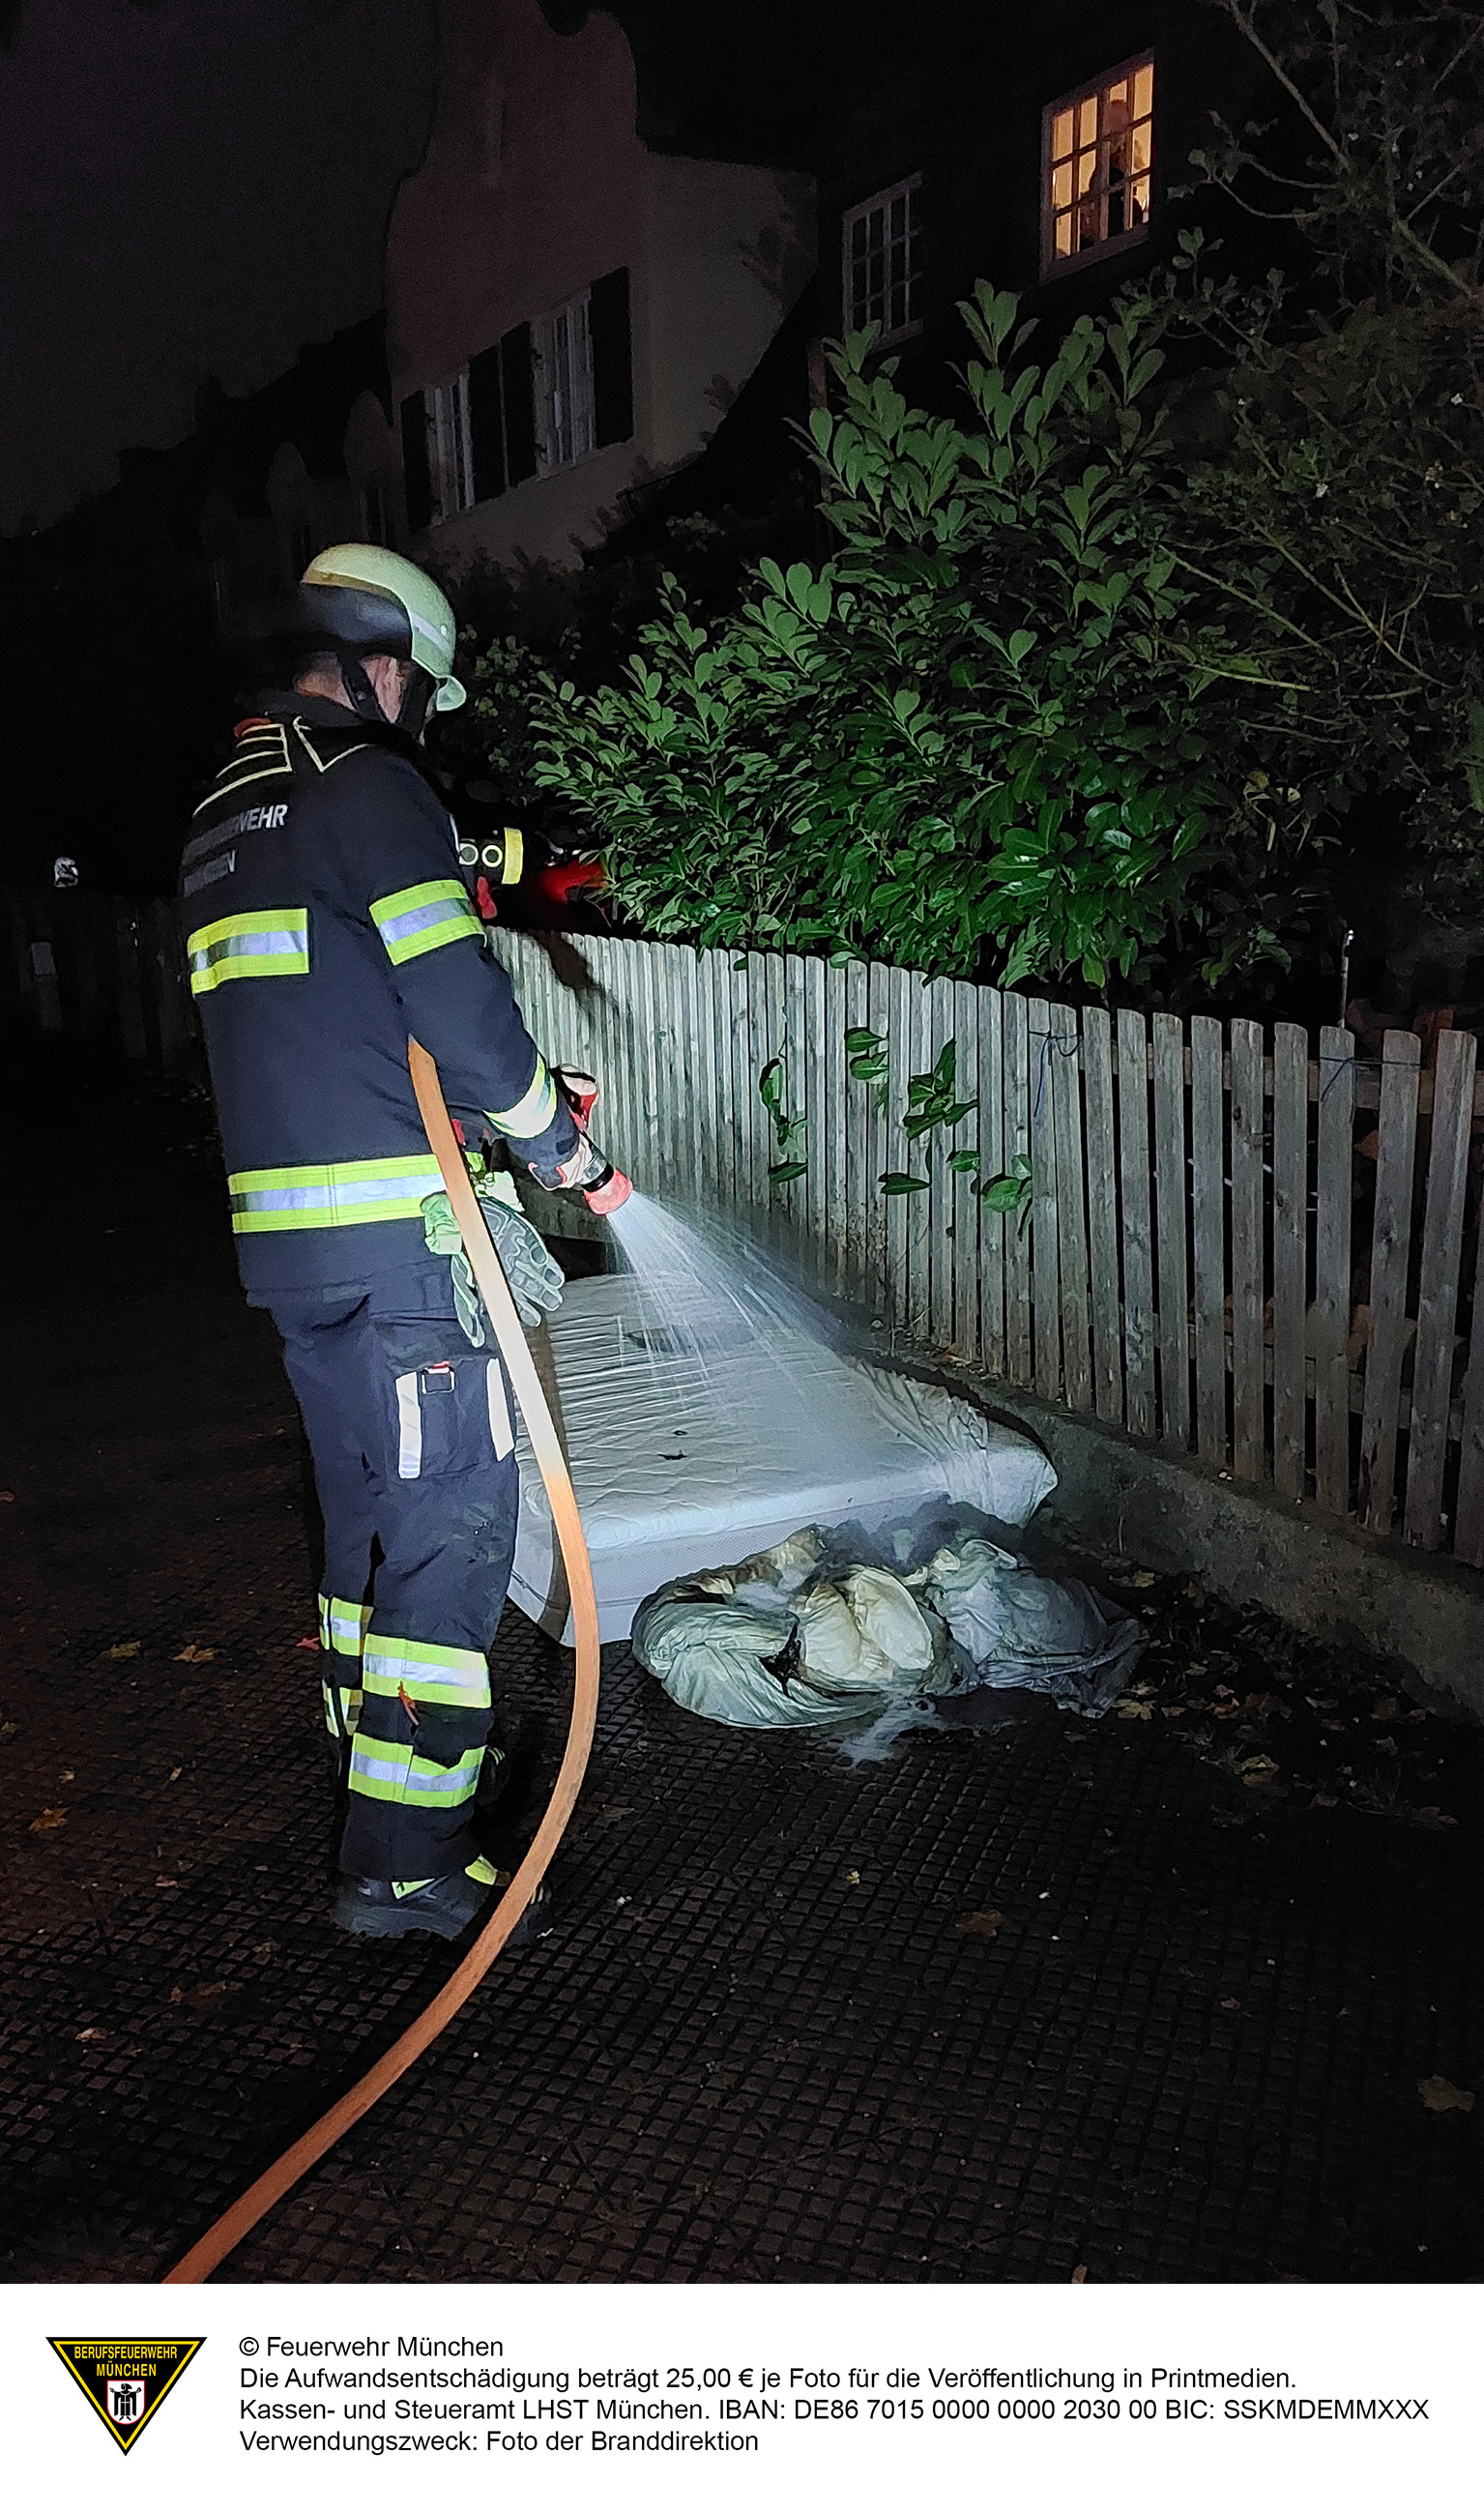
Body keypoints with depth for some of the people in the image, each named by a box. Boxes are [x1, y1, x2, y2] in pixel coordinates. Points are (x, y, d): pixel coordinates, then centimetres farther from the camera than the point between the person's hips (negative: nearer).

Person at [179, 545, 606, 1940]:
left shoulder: (219, 816, 20)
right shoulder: (372, 784, -9)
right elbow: (460, 1007, -17)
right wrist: (555, 1137, 1)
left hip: (283, 1236, 9)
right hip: (398, 1236, -9)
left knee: (365, 1510, 19)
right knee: (453, 1522, -3)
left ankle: (384, 1779, 31)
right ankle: (404, 1861, 3)